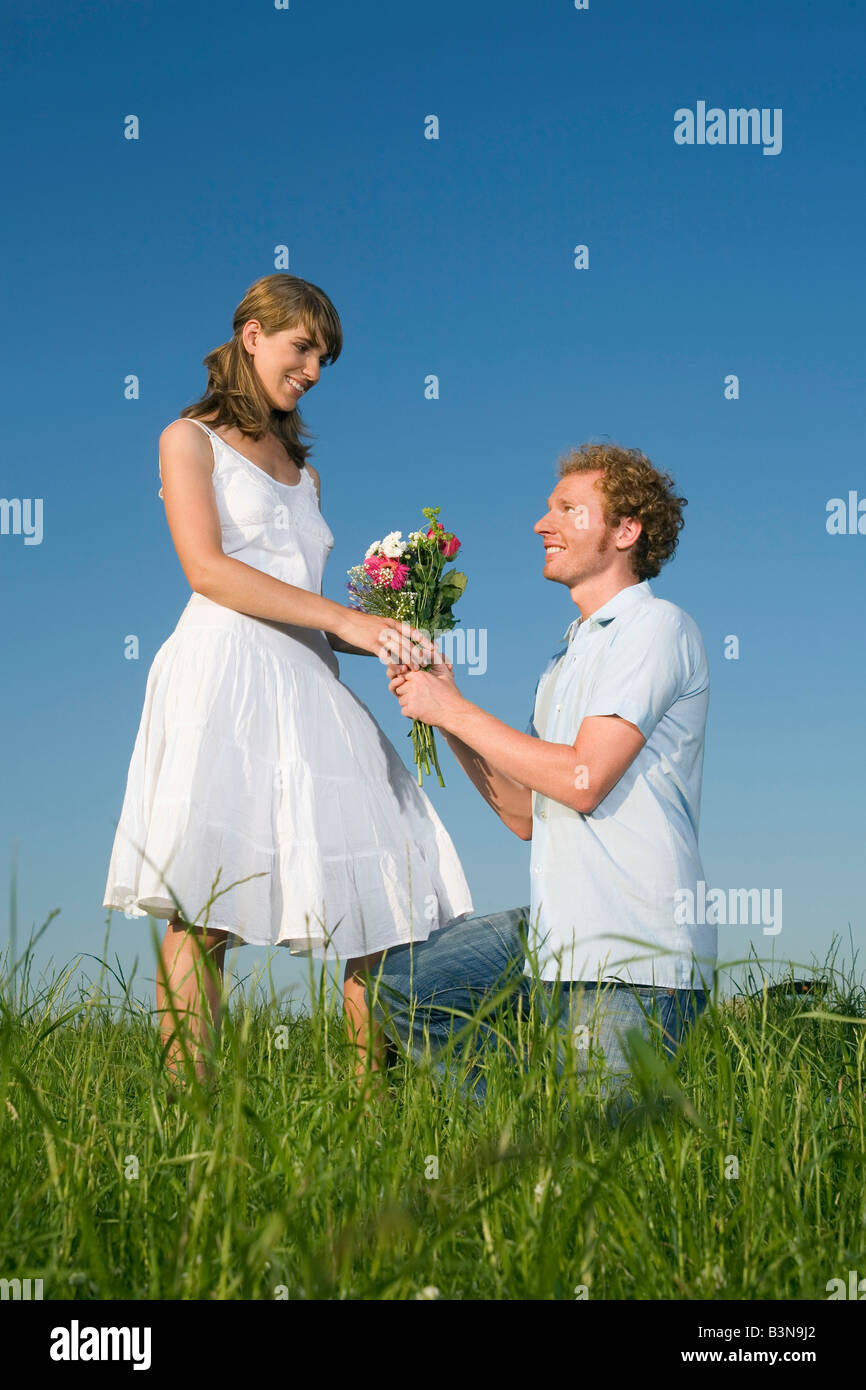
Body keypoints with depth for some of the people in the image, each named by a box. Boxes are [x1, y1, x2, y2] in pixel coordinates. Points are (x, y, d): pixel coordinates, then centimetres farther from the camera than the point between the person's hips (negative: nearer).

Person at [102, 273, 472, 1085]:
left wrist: (385, 638, 5)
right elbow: (207, 568, -5)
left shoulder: (303, 471, 29)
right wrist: (341, 618, -11)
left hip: (308, 683, 6)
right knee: (201, 906, -14)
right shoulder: (189, 439, 11)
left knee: (382, 894, -4)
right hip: (224, 667, -6)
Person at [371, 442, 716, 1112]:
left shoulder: (657, 626, -8)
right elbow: (526, 814, 17)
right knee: (396, 986, 1)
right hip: (555, 930, 9)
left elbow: (583, 779, -18)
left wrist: (455, 709, -9)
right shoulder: (567, 659, 20)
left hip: (634, 953, -9)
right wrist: (441, 707, 10)